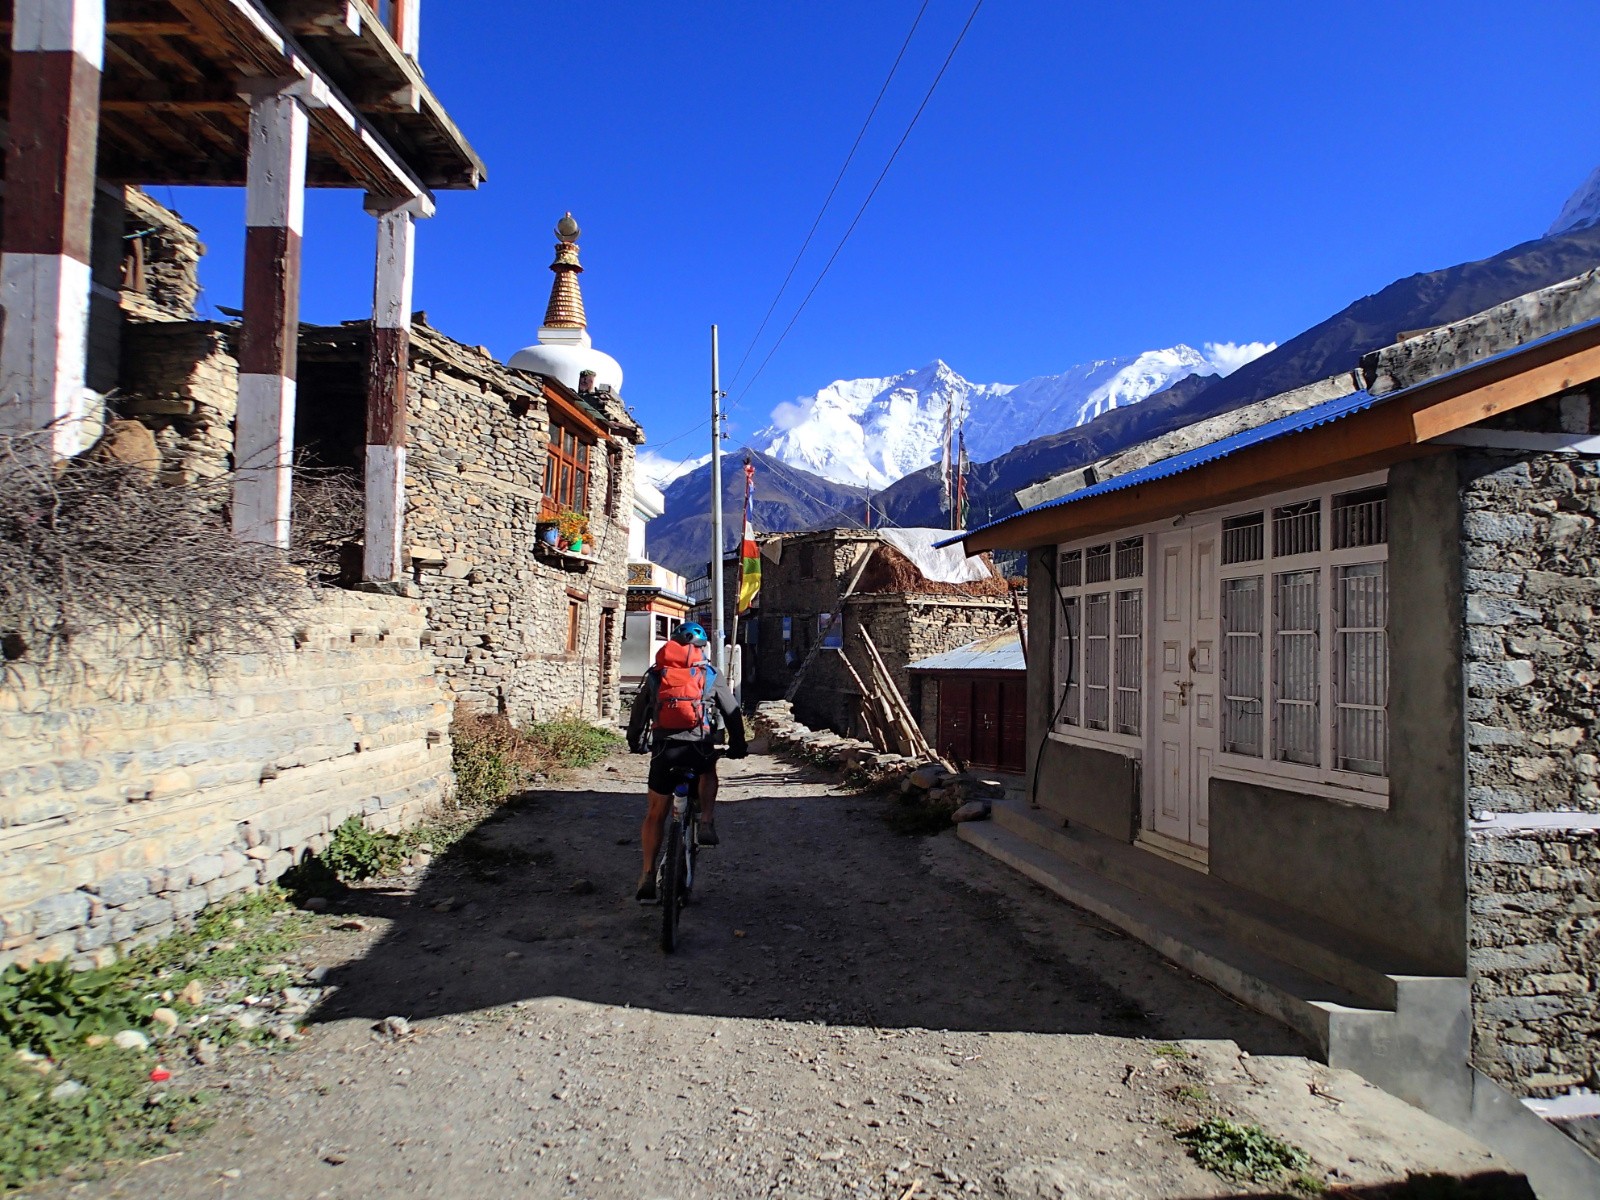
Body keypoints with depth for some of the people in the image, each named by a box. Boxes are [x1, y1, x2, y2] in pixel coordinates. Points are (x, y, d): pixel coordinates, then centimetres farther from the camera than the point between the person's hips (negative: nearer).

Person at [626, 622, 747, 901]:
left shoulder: (655, 675, 16)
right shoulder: (711, 676, 12)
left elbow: (638, 712, 21)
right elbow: (732, 713, 14)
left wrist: (635, 743, 36)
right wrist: (738, 747, 26)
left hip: (663, 750, 1)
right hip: (700, 748, 0)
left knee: (656, 813, 16)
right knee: (708, 772, 35)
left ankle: (648, 876, 13)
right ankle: (707, 824, 16)